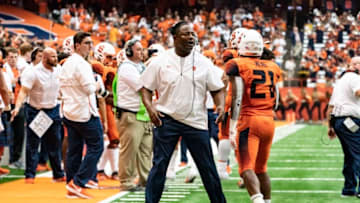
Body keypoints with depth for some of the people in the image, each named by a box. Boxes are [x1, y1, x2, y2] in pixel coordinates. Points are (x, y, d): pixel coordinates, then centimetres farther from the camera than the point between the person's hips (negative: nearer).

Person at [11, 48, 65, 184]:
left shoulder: (58, 71, 1)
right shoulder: (33, 72, -15)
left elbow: (61, 89, 19)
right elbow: (24, 91, -21)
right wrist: (17, 107, -33)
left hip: (53, 110, 5)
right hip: (36, 111, -5)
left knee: (55, 144, 10)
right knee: (32, 145, -1)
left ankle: (58, 174, 18)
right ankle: (30, 175, 5)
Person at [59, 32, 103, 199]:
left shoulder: (66, 64, 15)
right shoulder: (81, 64, -15)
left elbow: (62, 89, 20)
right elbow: (89, 88, -19)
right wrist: (96, 86, -1)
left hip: (69, 112, 9)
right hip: (84, 113, -9)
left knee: (74, 150, 9)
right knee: (96, 146, -3)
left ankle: (72, 188, 11)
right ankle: (78, 182, -8)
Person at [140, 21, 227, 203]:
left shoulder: (203, 63, 3)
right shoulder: (160, 62, 0)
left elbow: (217, 89, 8)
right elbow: (146, 87, 6)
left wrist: (220, 105, -11)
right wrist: (150, 107, -11)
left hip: (196, 121, 1)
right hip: (167, 119, -1)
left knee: (208, 167, 5)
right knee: (159, 165, -2)